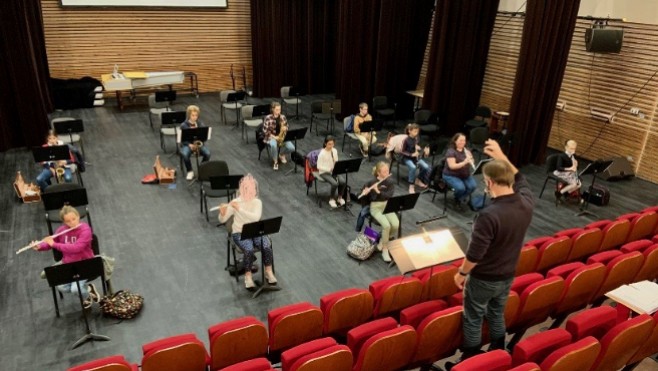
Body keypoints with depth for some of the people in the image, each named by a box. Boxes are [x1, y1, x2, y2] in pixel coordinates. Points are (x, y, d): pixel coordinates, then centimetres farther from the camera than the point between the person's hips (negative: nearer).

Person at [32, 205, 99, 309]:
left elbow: (76, 248, -31)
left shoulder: (85, 229, -19)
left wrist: (54, 244, -28)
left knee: (75, 289, -23)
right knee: (61, 287, -15)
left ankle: (88, 292, 11)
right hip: (68, 265, 6)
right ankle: (86, 288, 10)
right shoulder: (62, 230, -3)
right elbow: (50, 243, 11)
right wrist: (39, 247, -10)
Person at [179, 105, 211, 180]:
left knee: (207, 153, -28)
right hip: (187, 144, -2)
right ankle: (190, 171, -12)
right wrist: (189, 145, -20)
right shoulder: (184, 125, -4)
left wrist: (201, 142, -17)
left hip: (198, 144, 2)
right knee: (184, 155, -35)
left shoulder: (201, 124, 2)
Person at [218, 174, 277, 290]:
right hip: (240, 233, -2)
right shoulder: (235, 202, -7)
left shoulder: (257, 202, -4)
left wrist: (239, 209, -31)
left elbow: (256, 217, -24)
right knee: (249, 249, -32)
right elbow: (222, 220, -8)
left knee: (267, 246, -27)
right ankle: (248, 276, -12)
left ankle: (269, 272, -6)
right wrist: (222, 212, -31)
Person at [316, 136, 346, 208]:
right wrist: (329, 169, -25)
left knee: (342, 182, -21)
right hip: (324, 172, -5)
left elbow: (336, 163, 11)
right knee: (335, 183, -29)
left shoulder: (335, 151, 1)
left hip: (334, 171, 5)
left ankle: (340, 197, 3)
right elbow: (319, 166, -16)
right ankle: (332, 199, -5)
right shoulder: (322, 153, -17)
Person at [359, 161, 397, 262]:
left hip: (387, 206, 3)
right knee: (386, 225, -28)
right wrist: (365, 192, -22)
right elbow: (362, 195, 1)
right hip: (375, 207, -3)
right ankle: (385, 250, -11)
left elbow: (389, 195, -16)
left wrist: (378, 191, -28)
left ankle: (382, 240, 5)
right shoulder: (371, 182, -7)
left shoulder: (390, 182, -1)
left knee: (396, 225, -22)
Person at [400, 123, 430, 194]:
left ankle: (418, 180, 8)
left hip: (416, 157, 6)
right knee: (413, 167, -37)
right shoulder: (406, 140, -16)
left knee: (426, 167, -18)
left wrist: (424, 151, -4)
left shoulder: (416, 138, 1)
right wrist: (411, 154, -23)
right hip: (407, 158, -5)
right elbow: (401, 152, -14)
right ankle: (411, 185, -21)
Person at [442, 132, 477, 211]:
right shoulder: (451, 151, -15)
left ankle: (461, 199, 4)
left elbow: (472, 163, 4)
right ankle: (458, 199, 4)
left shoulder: (466, 150, 6)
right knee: (461, 188, -31)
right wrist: (464, 162, -34)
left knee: (473, 186, -20)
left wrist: (470, 159, -19)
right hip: (451, 175, -6)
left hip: (465, 175, 6)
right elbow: (452, 166, -24)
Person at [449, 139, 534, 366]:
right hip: (507, 276, 7)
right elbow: (520, 180, 11)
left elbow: (475, 254, -25)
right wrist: (502, 157, 8)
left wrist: (461, 273, -8)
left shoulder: (489, 215, -33)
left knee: (473, 320, 14)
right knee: (497, 315, 27)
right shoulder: (526, 203, -13)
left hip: (483, 279, -6)